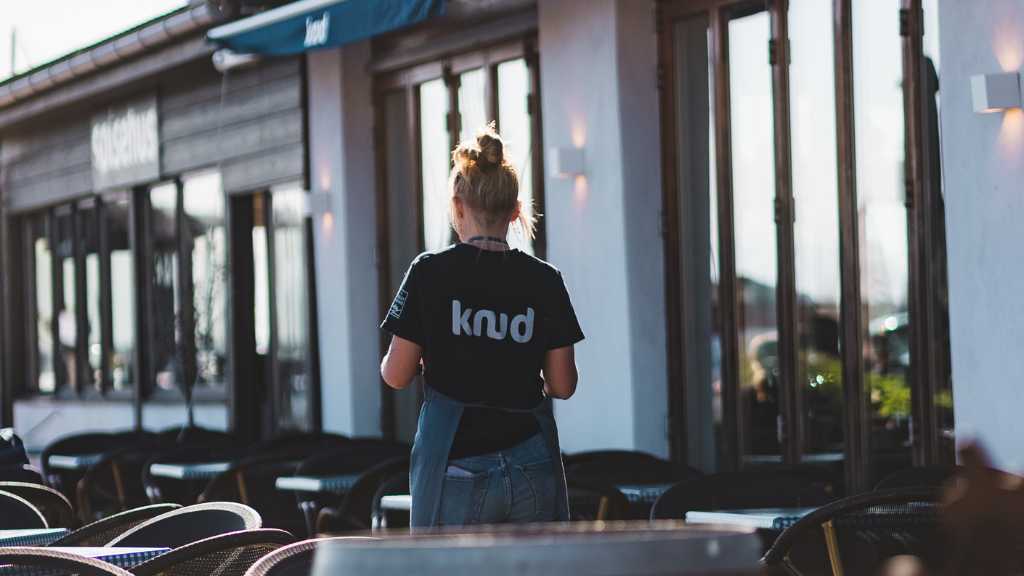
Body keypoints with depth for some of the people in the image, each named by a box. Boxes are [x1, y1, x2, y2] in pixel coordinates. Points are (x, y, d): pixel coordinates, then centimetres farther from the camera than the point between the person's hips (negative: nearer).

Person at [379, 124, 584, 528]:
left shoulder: (431, 273, -4)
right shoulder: (544, 280, 3)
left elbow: (396, 376, -2)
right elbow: (563, 385, 5)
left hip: (457, 469, -2)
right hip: (533, 471, 2)